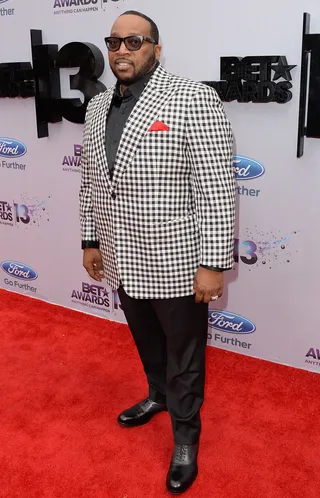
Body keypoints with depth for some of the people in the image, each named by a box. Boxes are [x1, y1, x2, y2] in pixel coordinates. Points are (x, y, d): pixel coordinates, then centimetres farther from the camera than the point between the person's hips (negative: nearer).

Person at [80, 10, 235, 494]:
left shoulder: (193, 99, -15)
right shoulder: (97, 107, 7)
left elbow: (217, 189, -17)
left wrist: (212, 263, -18)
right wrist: (90, 240, 15)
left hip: (176, 264, -6)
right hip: (122, 262, 6)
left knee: (183, 355, 12)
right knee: (147, 341, 25)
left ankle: (186, 436, 32)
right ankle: (158, 395, 51)